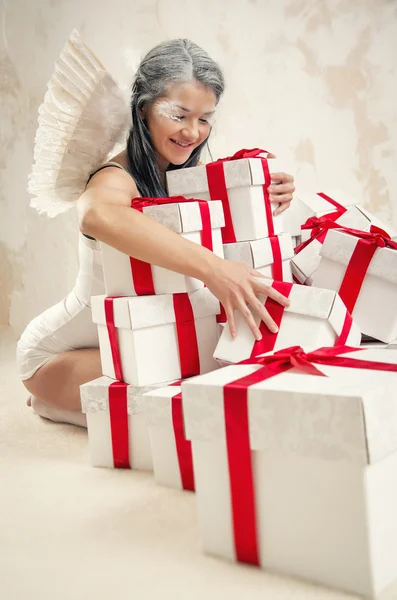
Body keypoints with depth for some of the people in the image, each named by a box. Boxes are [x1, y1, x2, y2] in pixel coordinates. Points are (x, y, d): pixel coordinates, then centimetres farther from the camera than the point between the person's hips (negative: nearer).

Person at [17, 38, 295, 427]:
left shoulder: (185, 176, -7)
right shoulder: (118, 179, -32)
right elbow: (98, 215, -57)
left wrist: (265, 203, -27)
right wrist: (212, 268, -66)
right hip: (56, 354, -7)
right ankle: (54, 404, 4)